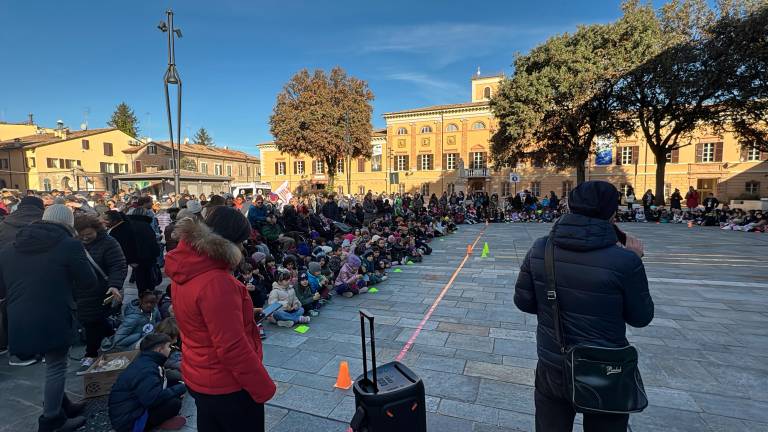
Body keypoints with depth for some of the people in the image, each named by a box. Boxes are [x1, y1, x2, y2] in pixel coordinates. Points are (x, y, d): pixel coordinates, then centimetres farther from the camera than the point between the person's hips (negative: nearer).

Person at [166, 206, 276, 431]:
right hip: (228, 387, -8)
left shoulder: (185, 270, -3)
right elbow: (232, 347, -29)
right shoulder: (216, 282, -32)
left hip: (200, 379, 8)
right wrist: (263, 388, -19)